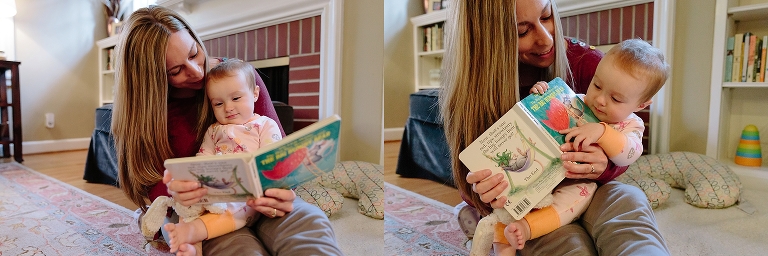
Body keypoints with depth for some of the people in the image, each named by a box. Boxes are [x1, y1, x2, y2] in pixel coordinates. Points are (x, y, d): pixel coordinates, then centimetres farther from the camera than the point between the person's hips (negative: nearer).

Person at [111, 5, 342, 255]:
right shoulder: (142, 109, -4)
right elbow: (153, 187, -2)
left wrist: (282, 188, -25)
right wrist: (173, 191, -29)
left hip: (252, 197, 2)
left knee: (310, 224, -32)